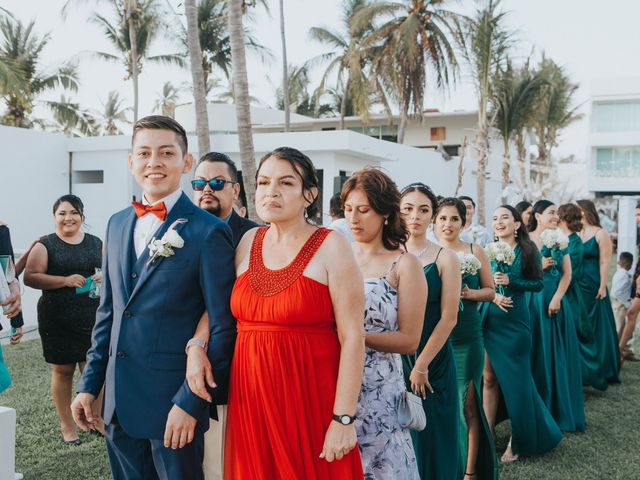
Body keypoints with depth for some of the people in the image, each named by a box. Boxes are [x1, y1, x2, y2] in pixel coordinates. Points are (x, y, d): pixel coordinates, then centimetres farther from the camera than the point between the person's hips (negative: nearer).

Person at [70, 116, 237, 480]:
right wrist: (90, 383, 12)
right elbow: (108, 310, 15)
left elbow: (223, 327, -12)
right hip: (118, 401, 6)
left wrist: (190, 403, -15)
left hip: (173, 404, -6)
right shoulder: (118, 224, 9)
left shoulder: (207, 231, -12)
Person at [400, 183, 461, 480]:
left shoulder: (445, 259, -3)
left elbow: (448, 318, -8)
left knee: (432, 434, 7)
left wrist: (421, 365, -11)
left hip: (433, 361, -2)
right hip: (392, 358, 2)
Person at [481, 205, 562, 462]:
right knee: (488, 378, 5)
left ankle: (519, 440, 20)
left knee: (515, 380, 4)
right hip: (488, 320, 2)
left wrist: (510, 281, -16)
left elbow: (538, 283, -4)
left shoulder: (527, 250, -3)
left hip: (514, 321, -2)